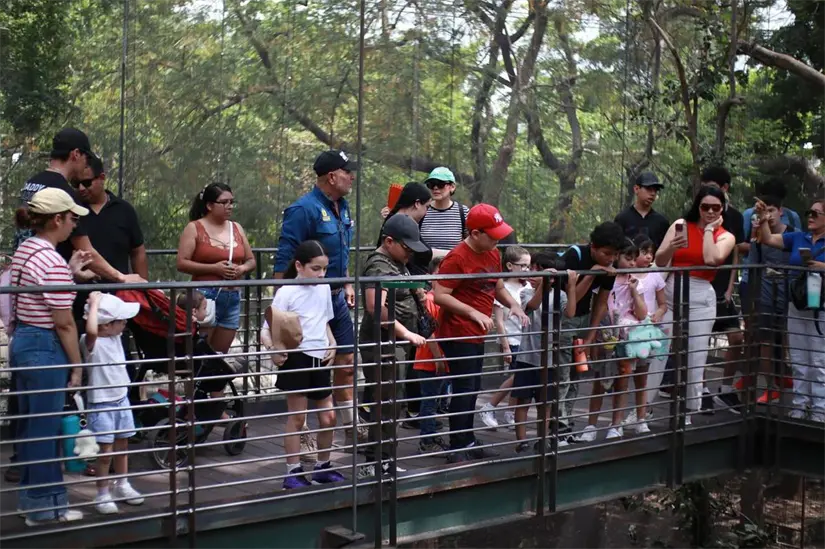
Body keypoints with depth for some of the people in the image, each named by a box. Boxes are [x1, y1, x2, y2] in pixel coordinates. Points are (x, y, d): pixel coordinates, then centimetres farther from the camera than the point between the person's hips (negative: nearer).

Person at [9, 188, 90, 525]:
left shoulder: (24, 249, 9)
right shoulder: (53, 262, -20)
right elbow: (64, 323, -18)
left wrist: (70, 272, 18)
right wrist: (77, 364, -11)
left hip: (21, 342, 10)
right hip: (45, 348, -10)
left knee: (30, 423, 19)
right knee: (45, 427, 1)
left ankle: (30, 494, 32)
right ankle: (45, 505, 12)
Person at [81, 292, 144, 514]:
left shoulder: (115, 337, 3)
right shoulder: (92, 343, -21)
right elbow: (91, 330, -46)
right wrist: (94, 304, -35)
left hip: (121, 400, 8)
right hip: (101, 405, -8)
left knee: (122, 445, 18)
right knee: (106, 451, -4)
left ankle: (122, 486, 34)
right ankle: (102, 494, 10)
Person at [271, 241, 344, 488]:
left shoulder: (324, 288, 7)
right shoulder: (286, 292, -11)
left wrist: (332, 344, 5)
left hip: (320, 359, 6)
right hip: (297, 358, -6)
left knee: (328, 416, 10)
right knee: (297, 418, 1)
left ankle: (323, 467, 27)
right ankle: (293, 472, 11)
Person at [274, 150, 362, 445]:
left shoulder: (341, 206, 10)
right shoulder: (304, 209, -18)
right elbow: (284, 260, -19)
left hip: (337, 298, 8)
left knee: (346, 363, 13)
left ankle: (352, 429, 24)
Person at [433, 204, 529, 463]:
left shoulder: (493, 254, 9)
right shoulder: (457, 258, -17)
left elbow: (498, 287, 22)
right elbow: (440, 295, -20)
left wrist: (514, 305, 2)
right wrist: (475, 313, -23)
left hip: (477, 335, 8)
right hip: (458, 335, -8)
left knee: (472, 390, 15)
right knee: (464, 390, -6)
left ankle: (468, 442, 26)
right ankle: (458, 449, 1)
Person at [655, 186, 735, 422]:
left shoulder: (725, 237, 5)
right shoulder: (680, 225, 7)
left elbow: (711, 259, -16)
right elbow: (659, 261, 4)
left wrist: (709, 228, -6)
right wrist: (671, 247, -15)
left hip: (700, 298, -1)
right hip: (671, 295, 1)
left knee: (695, 359, 2)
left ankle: (688, 414, 13)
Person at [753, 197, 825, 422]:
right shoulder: (798, 238, 8)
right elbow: (768, 239, 3)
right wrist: (763, 218, -9)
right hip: (797, 305, 5)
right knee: (798, 361, 12)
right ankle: (800, 405, 21)